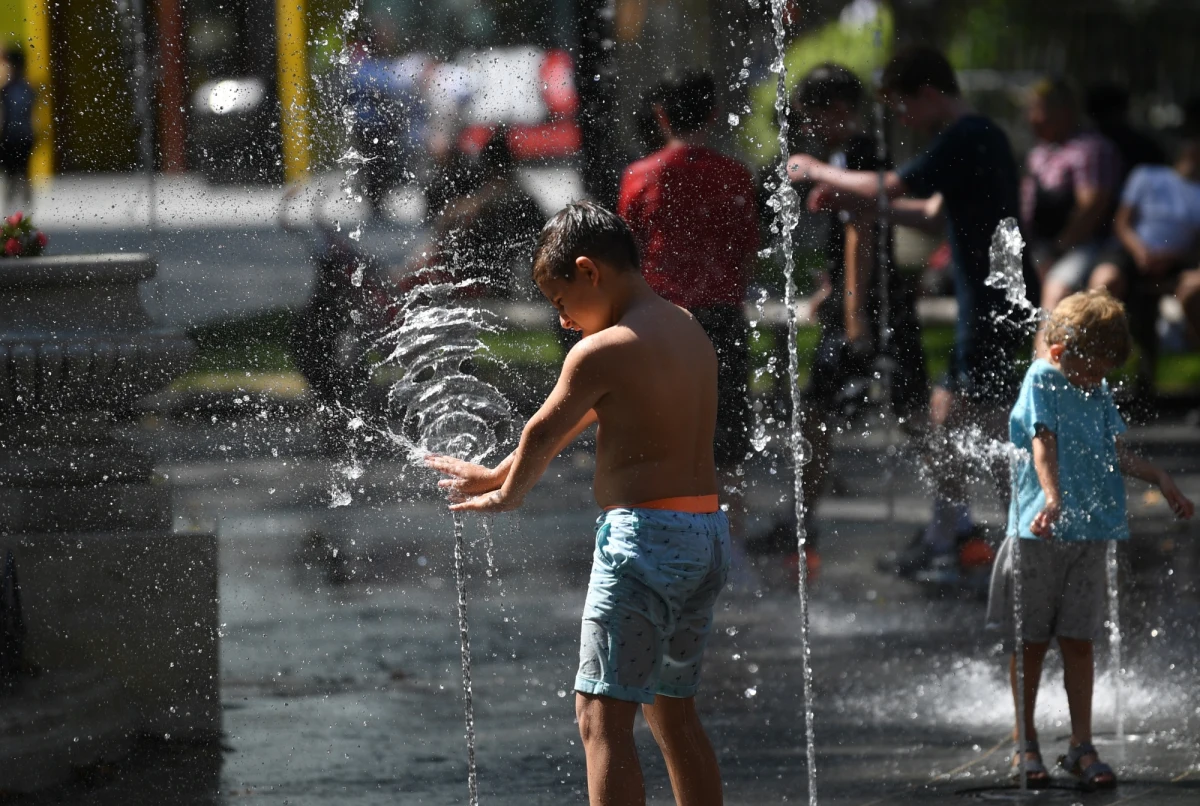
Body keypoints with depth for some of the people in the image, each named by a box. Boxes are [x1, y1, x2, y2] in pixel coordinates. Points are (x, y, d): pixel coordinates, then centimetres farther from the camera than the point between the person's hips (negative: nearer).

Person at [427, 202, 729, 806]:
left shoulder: (603, 352, -13)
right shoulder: (687, 330, 13)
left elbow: (542, 434, 1)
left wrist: (505, 494, 23)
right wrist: (493, 475, 28)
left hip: (644, 534, -9)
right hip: (707, 534, 9)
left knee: (603, 716, -8)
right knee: (673, 711, 19)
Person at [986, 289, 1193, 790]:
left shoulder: (1099, 393, 12)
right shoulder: (1041, 380, -6)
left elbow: (1116, 453, 20)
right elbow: (1043, 444, -18)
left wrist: (1160, 478, 11)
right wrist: (1053, 499, -31)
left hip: (1089, 534, 5)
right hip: (1038, 532, -5)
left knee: (1078, 642, 6)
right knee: (1031, 642, 4)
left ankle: (1082, 748, 9)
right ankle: (1026, 746, 11)